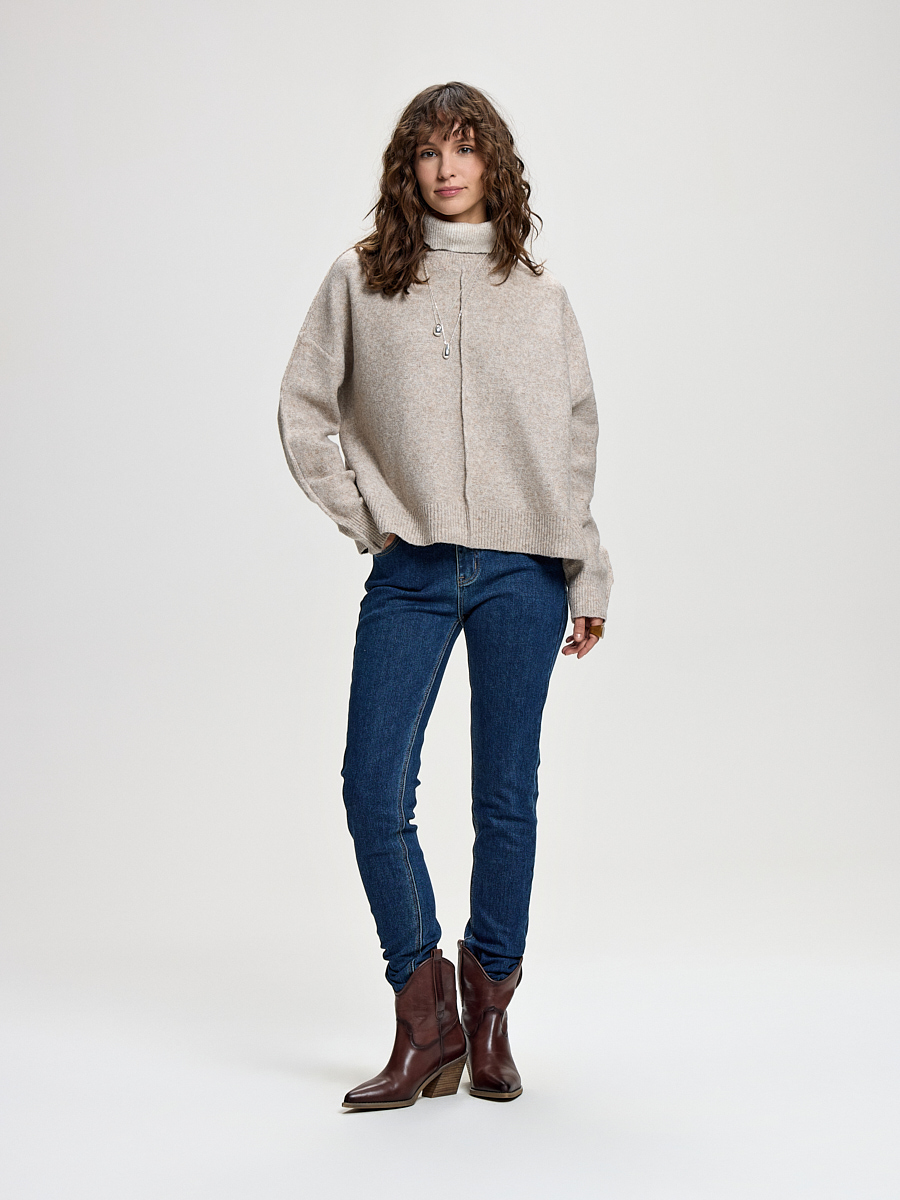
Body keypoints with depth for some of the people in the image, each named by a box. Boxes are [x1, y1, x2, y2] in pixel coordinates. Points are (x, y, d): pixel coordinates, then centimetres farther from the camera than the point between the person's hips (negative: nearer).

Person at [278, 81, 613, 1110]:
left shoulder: (539, 295, 10)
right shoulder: (358, 280, 8)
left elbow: (576, 442, 11)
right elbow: (304, 409, 11)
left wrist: (589, 575, 7)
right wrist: (362, 515, 2)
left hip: (523, 571, 0)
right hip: (410, 572, 0)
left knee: (507, 794, 5)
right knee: (373, 791, -6)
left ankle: (488, 1004, 21)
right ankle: (425, 1019, 10)